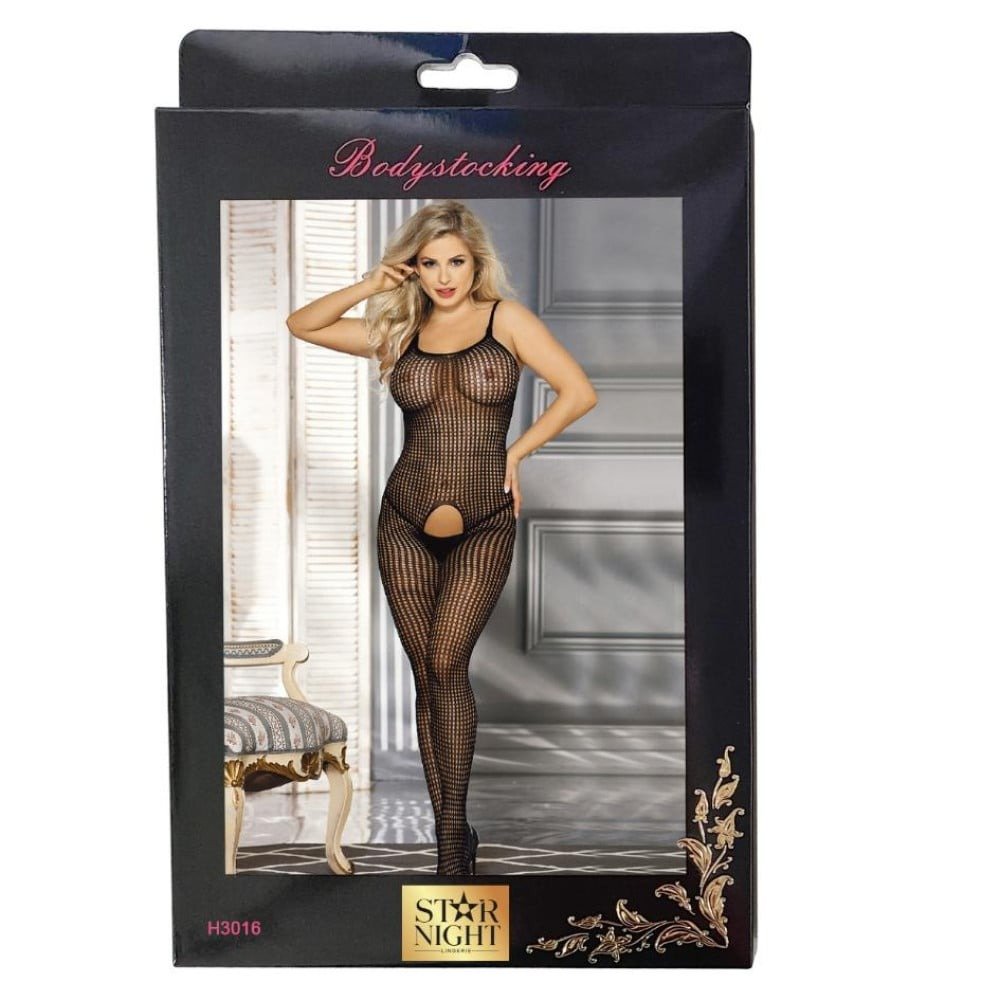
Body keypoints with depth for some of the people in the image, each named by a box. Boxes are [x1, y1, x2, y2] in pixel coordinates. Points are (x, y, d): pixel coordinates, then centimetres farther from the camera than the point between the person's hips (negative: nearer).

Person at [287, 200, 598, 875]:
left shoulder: (505, 318, 0)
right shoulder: (398, 332, 9)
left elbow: (579, 393, -5)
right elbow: (301, 325, 12)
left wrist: (515, 453, -1)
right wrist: (369, 287, 1)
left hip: (485, 526, -3)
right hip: (406, 524, 3)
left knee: (447, 665, -15)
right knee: (429, 677, 4)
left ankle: (453, 827, -4)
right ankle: (452, 837, 14)